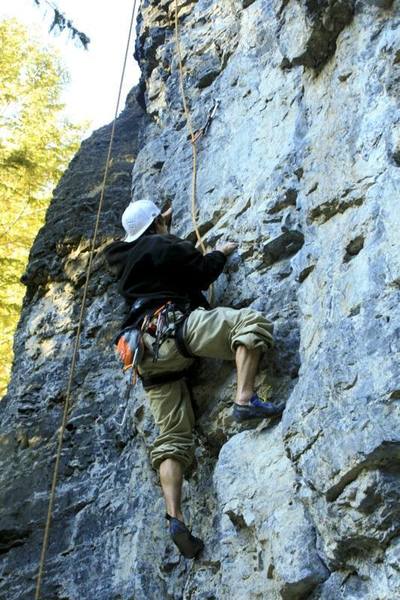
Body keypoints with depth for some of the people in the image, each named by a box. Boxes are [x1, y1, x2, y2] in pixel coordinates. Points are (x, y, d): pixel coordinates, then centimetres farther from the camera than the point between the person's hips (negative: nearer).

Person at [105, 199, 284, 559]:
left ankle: (175, 520, -15)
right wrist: (221, 253, 23)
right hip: (173, 327, -7)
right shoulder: (164, 245, 7)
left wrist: (163, 222, 64)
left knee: (172, 439, 1)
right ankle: (245, 400, -32)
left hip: (148, 351, 7)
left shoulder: (125, 257, 31)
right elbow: (203, 272, 4)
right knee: (251, 322, -12)